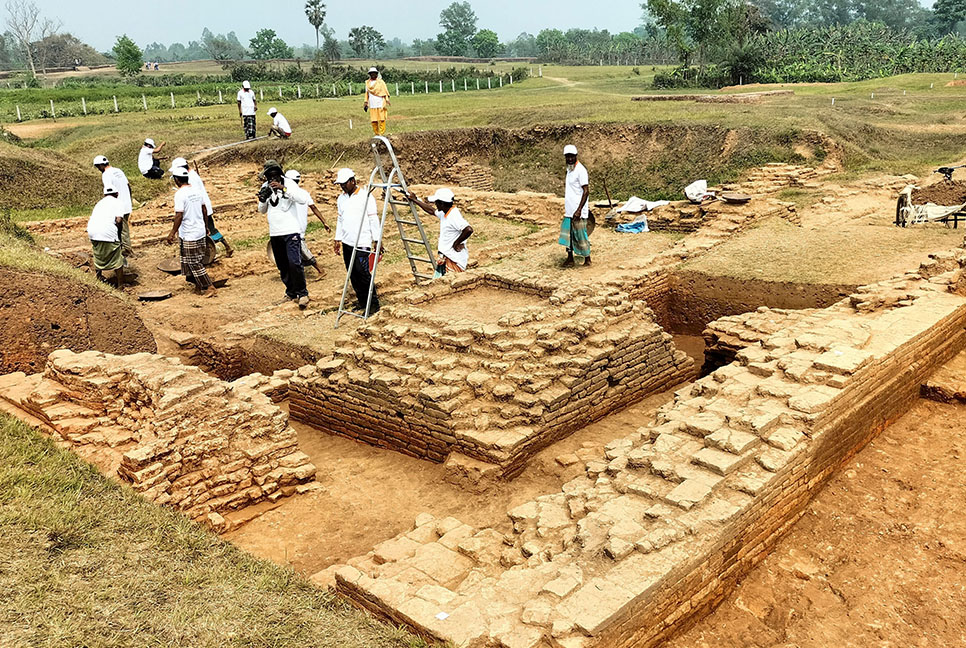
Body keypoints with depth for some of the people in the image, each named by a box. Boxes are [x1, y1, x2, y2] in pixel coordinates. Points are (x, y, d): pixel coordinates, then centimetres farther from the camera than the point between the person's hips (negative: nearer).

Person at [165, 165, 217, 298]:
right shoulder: (197, 190, 5)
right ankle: (199, 285, 27)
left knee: (194, 264, 0)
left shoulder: (180, 194, -17)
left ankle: (210, 288, -1)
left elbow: (179, 216, -21)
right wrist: (205, 226, 24)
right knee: (199, 261, 18)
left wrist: (172, 233, -13)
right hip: (200, 231, 8)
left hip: (189, 235, -8)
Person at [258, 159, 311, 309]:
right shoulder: (265, 187, 8)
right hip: (274, 233, 6)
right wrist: (263, 200, -7)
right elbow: (262, 211, 15)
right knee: (282, 266, 11)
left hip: (291, 231, -6)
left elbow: (303, 199, -23)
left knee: (294, 263, -16)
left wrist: (283, 188, -28)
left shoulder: (288, 183, -7)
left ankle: (302, 293, -5)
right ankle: (291, 292, 24)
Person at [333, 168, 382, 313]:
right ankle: (361, 301, 19)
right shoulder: (341, 198, 13)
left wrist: (376, 240, -10)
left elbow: (374, 219, -7)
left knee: (363, 272, -12)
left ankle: (373, 303, -3)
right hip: (347, 243, 7)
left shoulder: (366, 196, -7)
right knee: (352, 274, 8)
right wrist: (337, 239, 16)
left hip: (362, 243, -7)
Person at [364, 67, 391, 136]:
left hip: (380, 104, -3)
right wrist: (366, 103, 16)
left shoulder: (381, 82, 3)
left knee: (381, 120, -9)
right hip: (372, 105, 3)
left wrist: (387, 101, -7)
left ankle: (381, 134, -6)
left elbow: (385, 92, 2)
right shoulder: (368, 83, 14)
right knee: (373, 121, 0)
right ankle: (377, 134, 9)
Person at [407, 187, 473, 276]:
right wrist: (415, 200, 35)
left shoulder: (454, 216, -20)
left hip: (454, 261, -10)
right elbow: (431, 211, 30)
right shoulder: (444, 214, 11)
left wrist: (456, 244, -21)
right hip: (445, 259, 10)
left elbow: (469, 230, -33)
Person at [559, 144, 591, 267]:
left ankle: (587, 259, 13)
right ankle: (570, 259, 19)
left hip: (578, 211, -8)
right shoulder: (569, 169, 13)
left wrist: (579, 210, -23)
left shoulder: (580, 170, -15)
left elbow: (586, 191, -19)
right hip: (569, 210, 8)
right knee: (567, 233, 10)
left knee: (580, 235, 0)